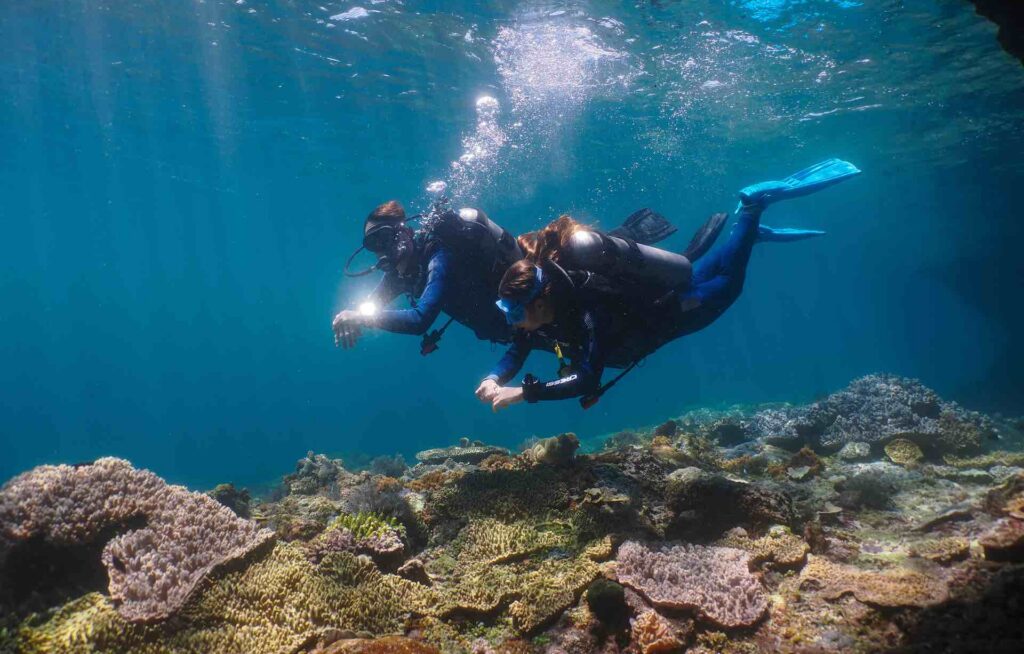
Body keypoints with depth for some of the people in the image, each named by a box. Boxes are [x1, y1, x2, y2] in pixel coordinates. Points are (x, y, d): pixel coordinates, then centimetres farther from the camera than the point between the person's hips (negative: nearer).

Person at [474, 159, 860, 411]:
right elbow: (516, 353, -12)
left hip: (665, 312, -5)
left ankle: (752, 205, 23)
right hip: (643, 297, 5)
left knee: (726, 285, 18)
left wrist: (523, 393, -54)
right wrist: (494, 379, -33)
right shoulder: (541, 310, -23)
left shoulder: (586, 309, -44)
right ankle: (749, 233, 44)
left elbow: (587, 379, -51)